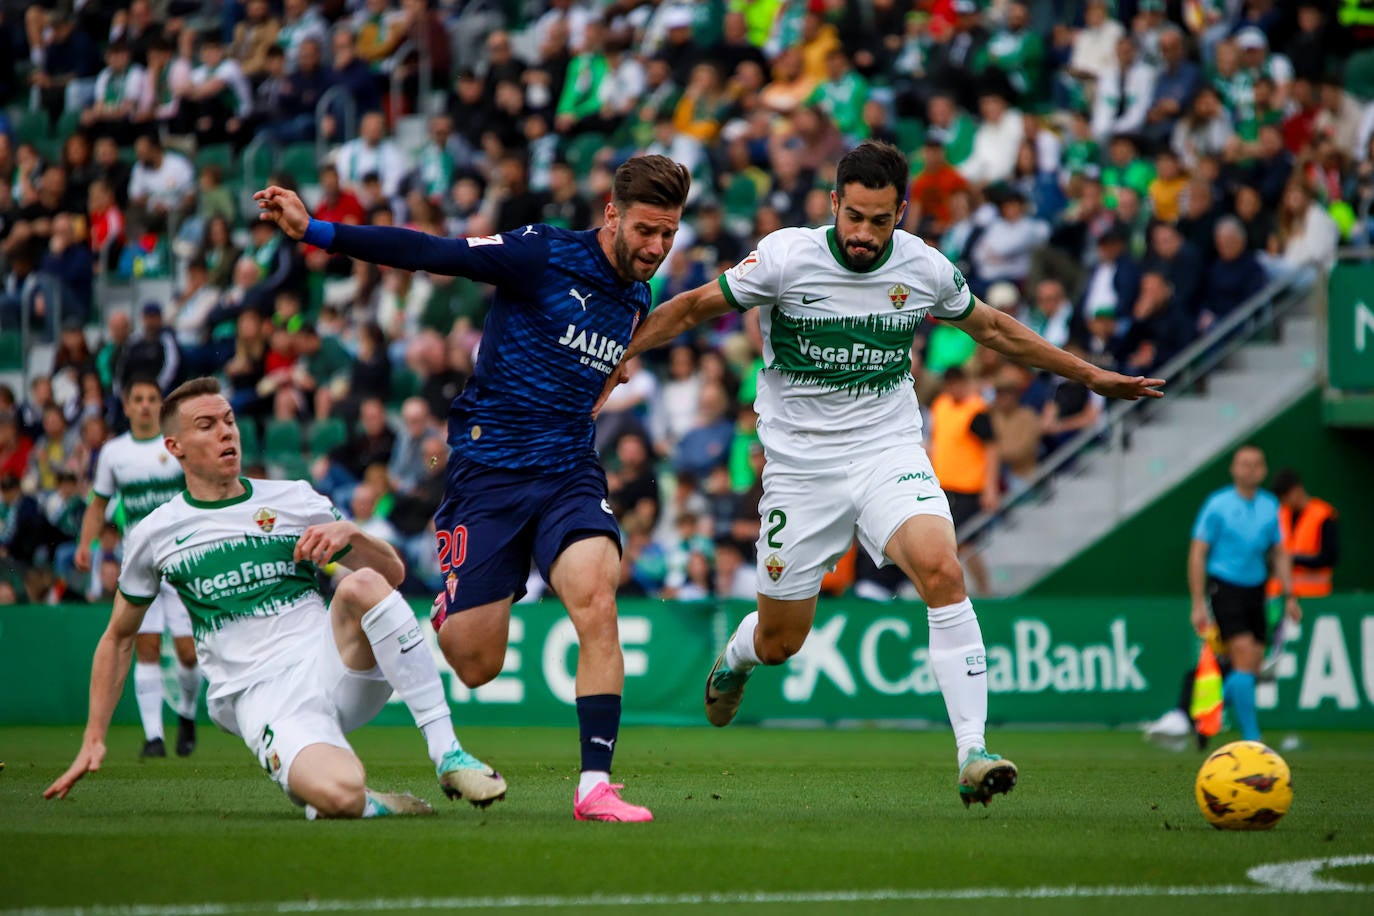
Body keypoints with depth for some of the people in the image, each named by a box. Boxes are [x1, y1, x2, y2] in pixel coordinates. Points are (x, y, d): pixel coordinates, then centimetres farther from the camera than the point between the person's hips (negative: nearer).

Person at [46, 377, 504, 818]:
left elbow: (394, 573, 16)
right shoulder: (154, 535, 10)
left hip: (332, 665, 3)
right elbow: (118, 638, 21)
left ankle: (447, 754, -27)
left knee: (362, 584, -31)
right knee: (339, 796, -37)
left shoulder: (293, 498, 13)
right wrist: (93, 740, 16)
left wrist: (350, 533, -6)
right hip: (261, 698, -3)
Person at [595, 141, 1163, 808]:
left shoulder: (924, 269, -4)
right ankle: (736, 658, 48)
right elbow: (695, 308, 0)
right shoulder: (785, 258, -13)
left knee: (942, 569, -28)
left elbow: (992, 328, 14)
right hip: (800, 466, -1)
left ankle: (973, 754, -28)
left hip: (889, 452, 1)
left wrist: (1090, 376, 18)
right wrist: (619, 354, -8)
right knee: (779, 642, 7)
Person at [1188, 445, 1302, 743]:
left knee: (1252, 669, 3)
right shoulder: (1218, 505, -7)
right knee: (1244, 659, -16)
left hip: (1255, 592, 6)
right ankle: (1252, 739, -12)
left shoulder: (1270, 506, 9)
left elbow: (1279, 553, 17)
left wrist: (1289, 596, 8)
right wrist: (1198, 604, -12)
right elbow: (1197, 553, -6)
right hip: (1224, 588, -6)